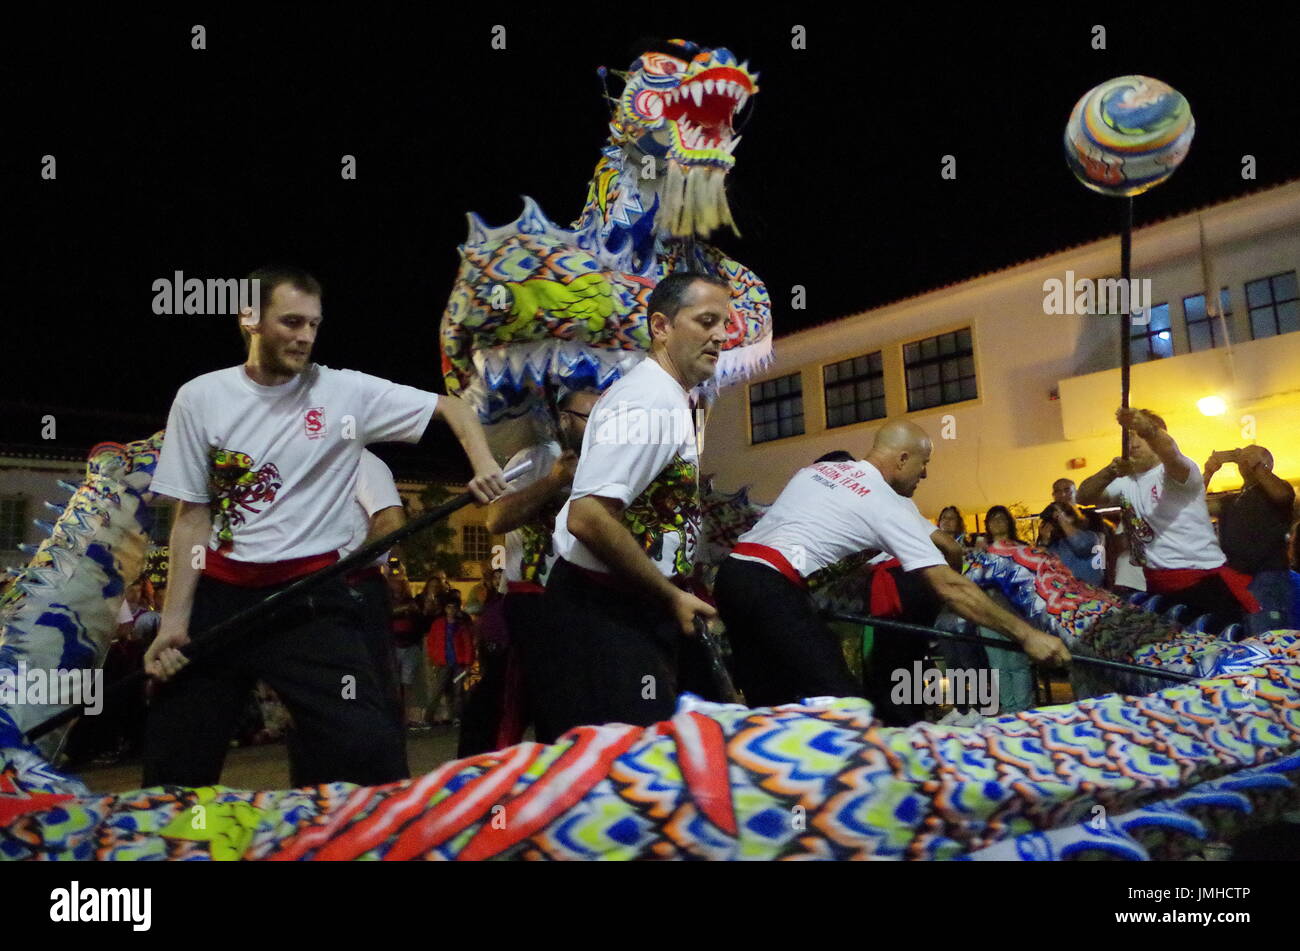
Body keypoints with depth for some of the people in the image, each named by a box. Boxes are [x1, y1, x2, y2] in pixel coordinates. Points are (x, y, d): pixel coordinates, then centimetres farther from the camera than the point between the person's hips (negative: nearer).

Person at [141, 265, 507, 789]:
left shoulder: (347, 391, -4)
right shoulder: (200, 398, 1)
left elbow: (450, 407, 2)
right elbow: (192, 515, 2)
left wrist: (483, 463, -18)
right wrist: (174, 618, -4)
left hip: (310, 593, -2)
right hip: (220, 593, 2)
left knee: (368, 749, -10)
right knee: (174, 757, 11)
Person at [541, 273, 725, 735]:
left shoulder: (667, 397, 12)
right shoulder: (650, 403, -20)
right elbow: (588, 518, -30)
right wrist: (672, 597, -20)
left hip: (632, 605, 10)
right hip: (606, 611, -10)